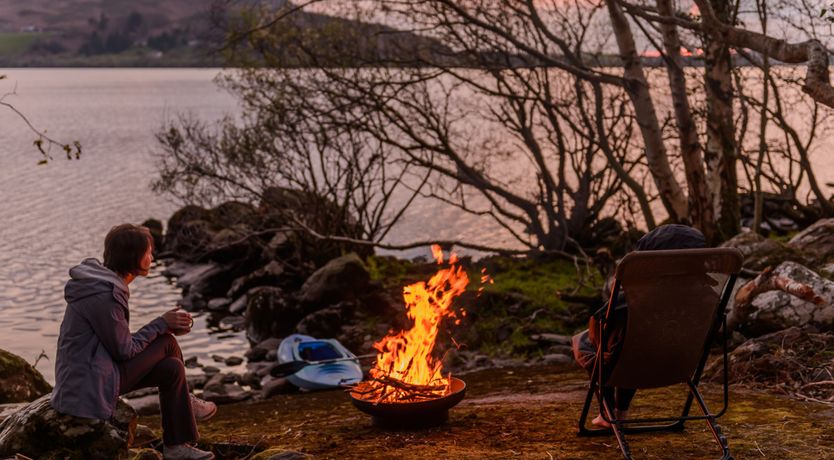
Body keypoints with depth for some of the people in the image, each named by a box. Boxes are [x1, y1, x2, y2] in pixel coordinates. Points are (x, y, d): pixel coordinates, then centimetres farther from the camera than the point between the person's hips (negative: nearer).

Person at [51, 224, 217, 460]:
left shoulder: (104, 282, 8)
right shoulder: (103, 295, -24)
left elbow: (123, 339, 15)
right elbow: (125, 350, -17)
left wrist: (165, 327, 2)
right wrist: (161, 324, -5)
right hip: (91, 385, -10)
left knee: (172, 368, 5)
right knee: (167, 343, -7)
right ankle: (185, 402, 17)